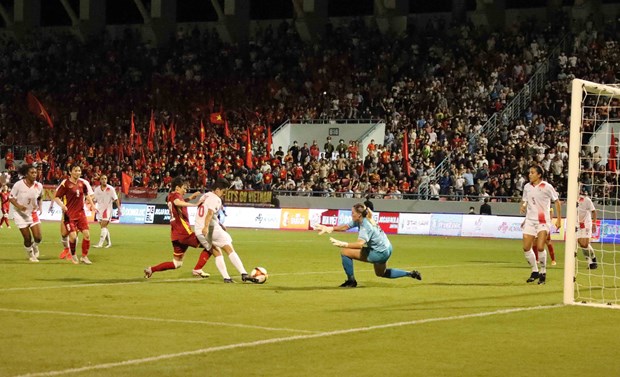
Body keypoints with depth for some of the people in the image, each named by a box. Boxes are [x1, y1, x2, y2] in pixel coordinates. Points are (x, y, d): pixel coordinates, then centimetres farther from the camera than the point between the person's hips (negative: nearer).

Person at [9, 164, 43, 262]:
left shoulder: (39, 186, -7)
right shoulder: (18, 185, -16)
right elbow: (11, 197, -8)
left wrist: (39, 206, -2)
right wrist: (18, 206, -24)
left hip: (33, 213, 2)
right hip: (21, 214, -2)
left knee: (38, 238, -7)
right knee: (27, 239, -1)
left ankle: (35, 247, 29)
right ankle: (30, 255, 26)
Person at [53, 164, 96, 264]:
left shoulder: (83, 183, 4)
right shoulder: (65, 183, -9)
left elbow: (88, 194, 22)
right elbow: (56, 197, -7)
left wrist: (92, 204, 13)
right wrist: (62, 205, -24)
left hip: (80, 213, 4)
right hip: (69, 213, -4)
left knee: (87, 234, -6)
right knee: (73, 236, -11)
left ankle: (84, 256, 10)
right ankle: (73, 255, 16)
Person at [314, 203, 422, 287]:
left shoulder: (366, 226, -27)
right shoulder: (359, 220, 1)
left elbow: (360, 244, -43)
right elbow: (346, 226, -1)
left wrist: (343, 244, -56)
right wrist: (330, 229, -17)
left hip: (380, 253, -10)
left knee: (345, 252, -13)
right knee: (381, 273, 36)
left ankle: (351, 281, -1)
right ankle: (410, 274, 35)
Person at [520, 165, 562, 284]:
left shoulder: (547, 187, -8)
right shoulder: (527, 187, 6)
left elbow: (557, 202, 0)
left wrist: (558, 219, -4)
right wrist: (523, 206, -4)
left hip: (543, 221, -5)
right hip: (530, 220, 5)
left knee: (540, 247, -17)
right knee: (526, 248, -1)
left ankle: (543, 273, 0)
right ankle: (535, 271, 18)